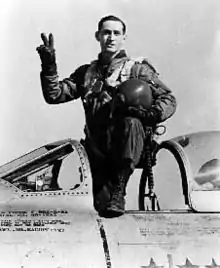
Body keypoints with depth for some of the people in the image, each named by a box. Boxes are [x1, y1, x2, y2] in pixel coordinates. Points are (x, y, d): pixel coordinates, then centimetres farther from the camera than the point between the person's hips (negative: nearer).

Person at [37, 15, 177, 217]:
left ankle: (119, 189, -27)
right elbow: (54, 95, 11)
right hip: (99, 146, 1)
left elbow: (169, 99, 2)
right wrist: (49, 65, -3)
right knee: (103, 205, -22)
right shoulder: (86, 73, 19)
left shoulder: (137, 68, 10)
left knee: (131, 122, -37)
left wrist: (149, 114, -19)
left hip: (129, 144, -1)